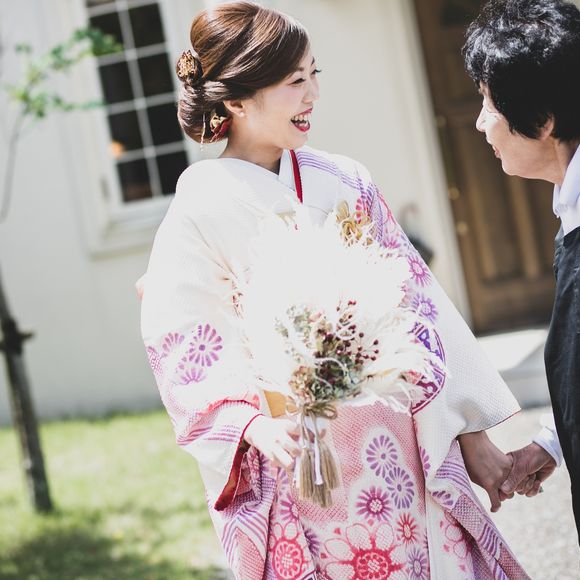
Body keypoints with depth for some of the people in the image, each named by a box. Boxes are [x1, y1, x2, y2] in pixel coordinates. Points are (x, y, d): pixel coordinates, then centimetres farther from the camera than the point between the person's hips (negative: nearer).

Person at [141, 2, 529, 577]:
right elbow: (181, 354, -11)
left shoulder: (344, 181, 4)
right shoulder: (200, 210, -8)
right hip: (297, 461, -4)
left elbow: (415, 299, 4)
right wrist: (256, 427, -28)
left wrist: (471, 433, 2)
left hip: (401, 448, 4)